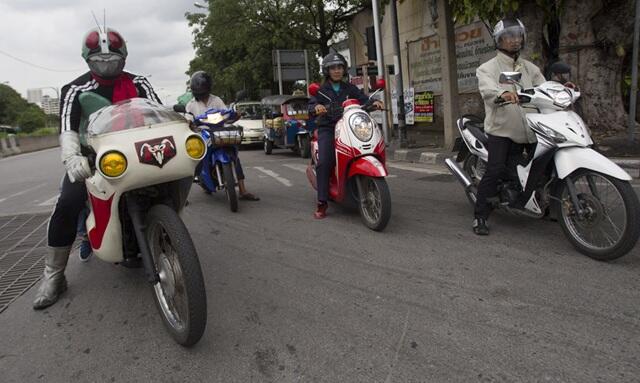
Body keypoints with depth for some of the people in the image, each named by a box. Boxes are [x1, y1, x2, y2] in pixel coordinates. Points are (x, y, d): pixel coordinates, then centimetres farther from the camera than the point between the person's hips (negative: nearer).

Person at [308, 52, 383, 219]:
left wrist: (374, 102, -16)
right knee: (324, 162, -24)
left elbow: (363, 99, 6)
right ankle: (322, 202, -19)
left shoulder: (350, 88, 18)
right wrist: (316, 107, -27)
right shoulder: (321, 90, 10)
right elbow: (311, 106, -3)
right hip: (327, 129, -2)